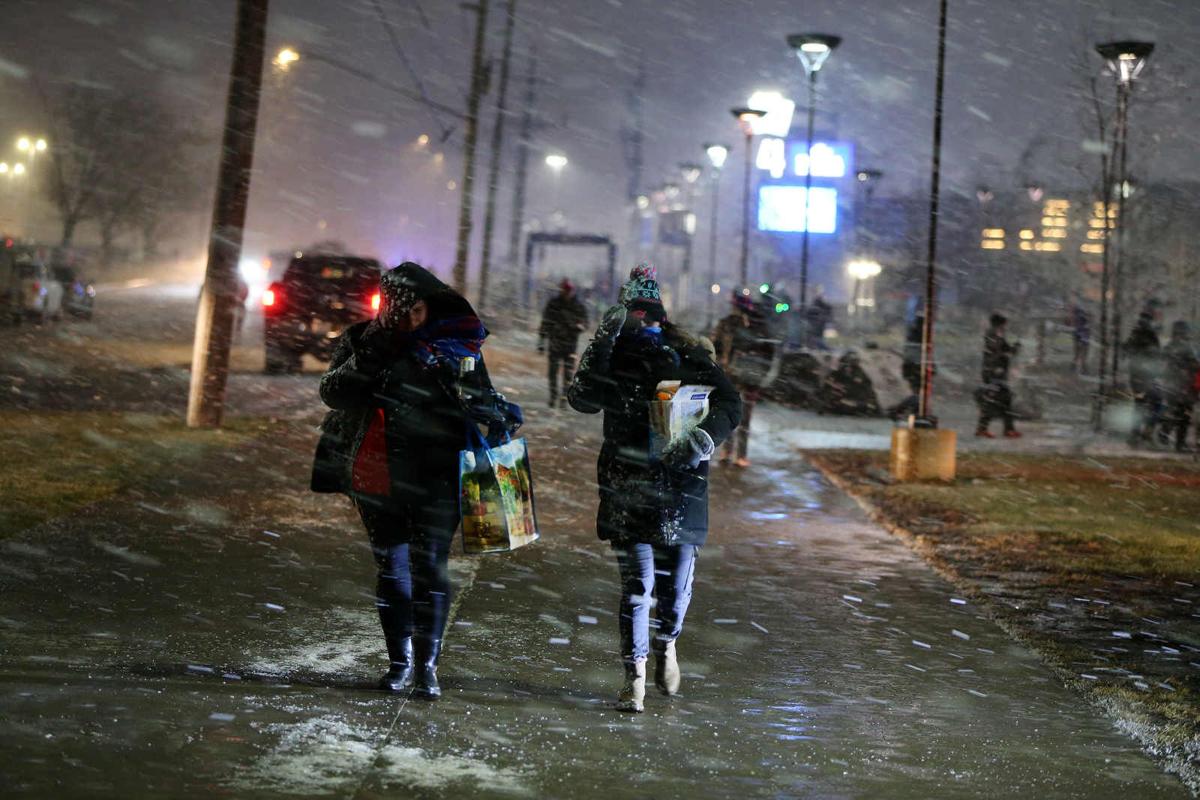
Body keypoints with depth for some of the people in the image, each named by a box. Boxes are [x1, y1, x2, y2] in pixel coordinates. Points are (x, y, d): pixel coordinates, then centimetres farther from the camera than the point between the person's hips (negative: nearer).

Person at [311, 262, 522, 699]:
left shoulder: (457, 345, 1)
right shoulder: (362, 341, 3)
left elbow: (480, 398, 10)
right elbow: (333, 393, -8)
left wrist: (501, 414, -11)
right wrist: (368, 354, -19)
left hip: (433, 478, -2)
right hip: (375, 477, 2)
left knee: (429, 567, -5)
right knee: (390, 568, 11)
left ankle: (427, 664, 5)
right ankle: (400, 661, 24)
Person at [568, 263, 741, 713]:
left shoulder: (690, 354, 4)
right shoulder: (612, 354, 3)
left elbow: (729, 403, 1)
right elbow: (583, 399, -13)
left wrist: (708, 435, -19)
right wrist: (602, 344, -21)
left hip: (681, 490, 1)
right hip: (627, 491, -1)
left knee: (676, 584, 7)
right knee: (636, 585, -4)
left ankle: (666, 644, 38)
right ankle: (635, 677, 7)